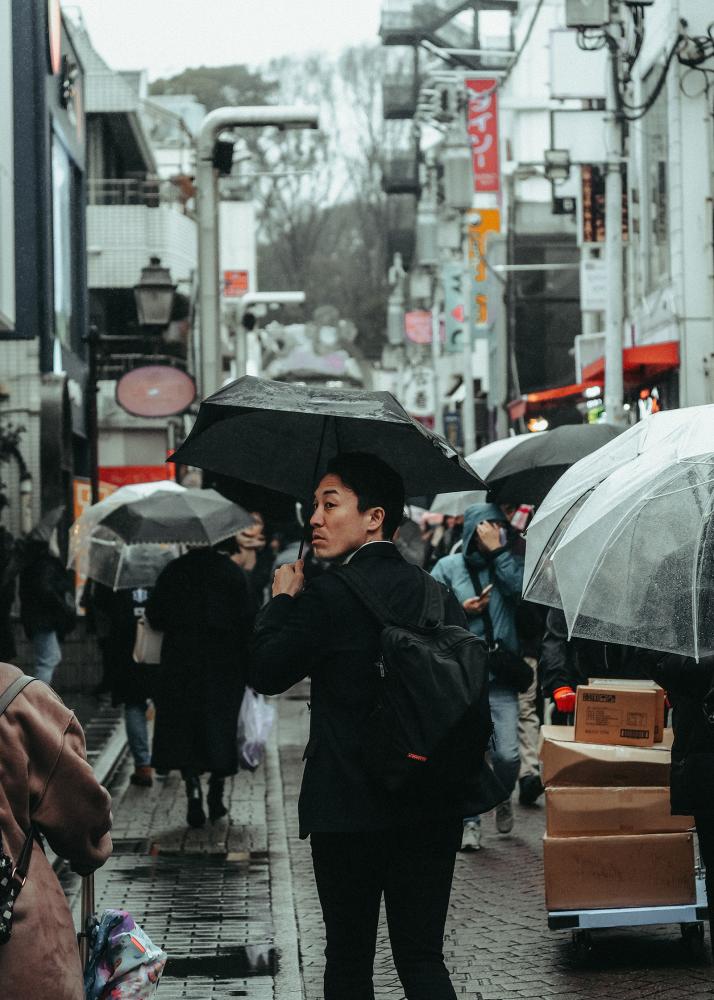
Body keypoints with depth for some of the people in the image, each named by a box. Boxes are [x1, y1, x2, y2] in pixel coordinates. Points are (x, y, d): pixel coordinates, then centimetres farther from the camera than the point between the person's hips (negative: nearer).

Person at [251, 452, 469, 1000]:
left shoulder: (328, 594, -13)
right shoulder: (438, 594, 6)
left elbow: (267, 673, -6)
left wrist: (283, 599, 6)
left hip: (351, 810, -5)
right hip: (433, 808, 5)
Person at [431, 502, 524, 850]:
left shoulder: (509, 563, 11)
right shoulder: (448, 567, 9)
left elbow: (520, 587, -11)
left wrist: (497, 550, -9)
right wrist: (461, 609, -7)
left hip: (501, 676, 0)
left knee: (508, 754, -6)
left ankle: (503, 797, 26)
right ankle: (470, 821, 10)